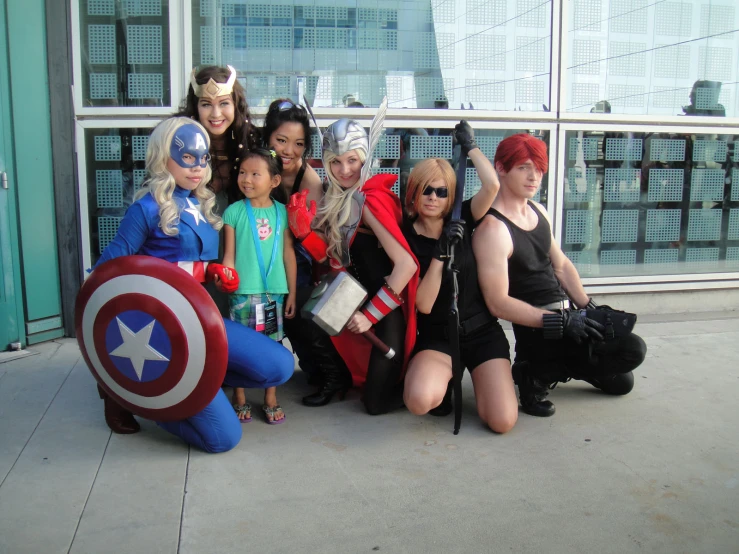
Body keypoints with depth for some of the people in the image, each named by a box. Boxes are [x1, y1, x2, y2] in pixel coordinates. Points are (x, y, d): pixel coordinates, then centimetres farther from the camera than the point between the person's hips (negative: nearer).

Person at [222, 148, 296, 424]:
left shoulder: (282, 212, 3)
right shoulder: (234, 212, -2)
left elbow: (288, 254, 7)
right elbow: (229, 254, 0)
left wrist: (291, 293, 8)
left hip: (274, 291, 2)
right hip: (243, 292, -2)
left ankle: (271, 398, 24)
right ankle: (239, 398, 23)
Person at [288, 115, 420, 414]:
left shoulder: (371, 200, -19)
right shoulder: (337, 199, 7)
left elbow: (406, 264, -25)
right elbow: (333, 257, 3)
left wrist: (370, 315, -20)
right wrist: (302, 226, -12)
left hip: (388, 309, -8)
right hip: (359, 299, 8)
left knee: (377, 402, -6)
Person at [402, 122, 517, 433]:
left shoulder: (462, 219, 1)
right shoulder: (406, 238, -4)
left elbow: (492, 185, -21)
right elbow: (423, 305, -13)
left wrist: (469, 146, -5)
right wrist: (439, 254, -22)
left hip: (481, 331, 1)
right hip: (437, 337, -1)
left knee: (503, 421, -16)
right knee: (420, 401, -32)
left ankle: (474, 375, 17)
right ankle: (444, 378, 5)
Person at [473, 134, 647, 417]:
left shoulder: (538, 211, 8)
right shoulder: (493, 229, -19)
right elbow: (499, 303, -23)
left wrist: (589, 308, 5)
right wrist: (561, 322, -23)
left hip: (563, 316, 9)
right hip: (536, 329, -9)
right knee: (632, 349, -17)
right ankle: (536, 375, -8)